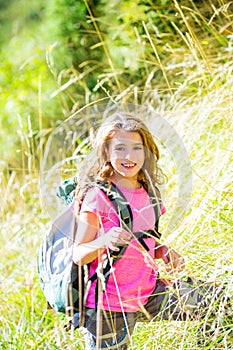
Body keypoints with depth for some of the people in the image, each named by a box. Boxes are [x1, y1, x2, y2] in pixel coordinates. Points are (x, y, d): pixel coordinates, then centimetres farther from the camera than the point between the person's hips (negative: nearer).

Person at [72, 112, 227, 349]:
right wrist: (104, 241, -34)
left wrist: (166, 253, -1)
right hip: (107, 304, -6)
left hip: (148, 293, 6)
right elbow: (78, 256, -15)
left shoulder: (149, 193, 8)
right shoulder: (98, 196, -13)